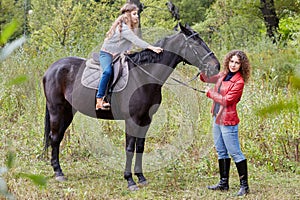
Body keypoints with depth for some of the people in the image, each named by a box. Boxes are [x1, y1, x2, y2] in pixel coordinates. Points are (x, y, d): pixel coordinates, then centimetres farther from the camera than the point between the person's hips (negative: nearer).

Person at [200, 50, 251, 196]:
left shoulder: (239, 82, -15)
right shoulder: (224, 75, 8)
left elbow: (226, 100, -19)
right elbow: (206, 78, 21)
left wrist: (210, 93, -7)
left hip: (227, 120, -9)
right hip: (217, 118, 9)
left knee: (235, 153, -5)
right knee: (221, 151, 15)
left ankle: (244, 185, 1)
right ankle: (223, 183, 25)